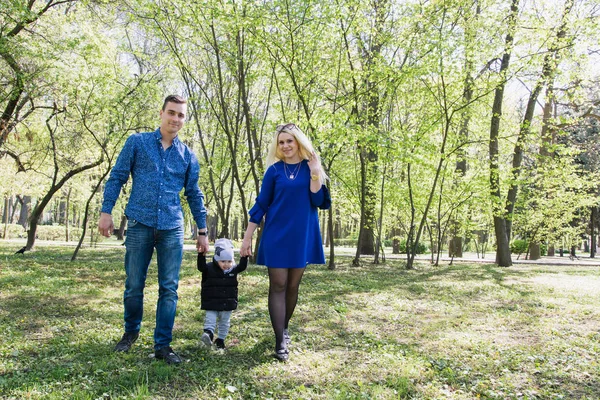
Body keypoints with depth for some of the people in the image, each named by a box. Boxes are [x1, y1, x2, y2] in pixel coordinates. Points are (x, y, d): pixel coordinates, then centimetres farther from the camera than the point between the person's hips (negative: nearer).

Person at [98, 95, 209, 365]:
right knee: (134, 285, 7)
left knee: (169, 289, 1)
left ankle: (163, 345, 11)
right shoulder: (137, 142, 5)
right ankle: (131, 332, 31)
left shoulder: (188, 155, 10)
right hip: (140, 224, -1)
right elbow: (117, 177, 5)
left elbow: (194, 195, 14)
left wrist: (202, 231, 12)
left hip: (172, 229, 2)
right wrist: (106, 211, -4)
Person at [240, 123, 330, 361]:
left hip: (302, 236, 2)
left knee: (293, 286, 10)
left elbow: (317, 201, -5)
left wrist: (315, 173, -14)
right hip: (276, 235, -1)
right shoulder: (274, 170, 2)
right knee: (278, 285, -4)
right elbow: (260, 204, 2)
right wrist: (247, 237, 0)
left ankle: (284, 328, 30)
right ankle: (280, 342, -3)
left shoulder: (311, 168, 5)